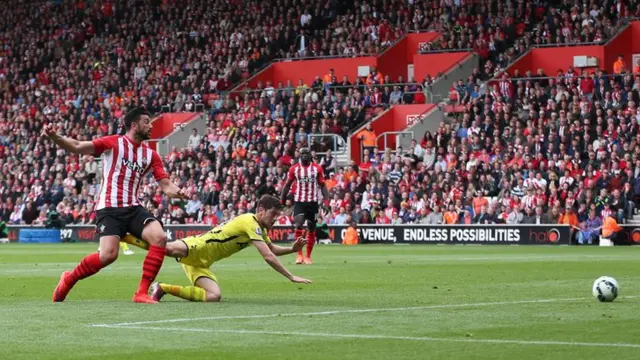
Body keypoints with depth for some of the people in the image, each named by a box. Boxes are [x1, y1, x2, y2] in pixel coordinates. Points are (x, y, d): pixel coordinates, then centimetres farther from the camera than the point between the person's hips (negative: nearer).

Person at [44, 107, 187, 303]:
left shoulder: (150, 154, 12)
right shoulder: (114, 143, -3)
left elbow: (165, 184, 8)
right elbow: (77, 147, -9)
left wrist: (177, 192, -16)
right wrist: (54, 137, -26)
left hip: (133, 208, 5)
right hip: (109, 208, -5)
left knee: (160, 237, -18)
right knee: (108, 255, -21)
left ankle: (142, 292, -11)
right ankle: (68, 279, 7)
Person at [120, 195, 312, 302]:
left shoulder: (260, 229, 18)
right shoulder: (251, 222, -13)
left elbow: (273, 249, 35)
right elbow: (268, 257, -17)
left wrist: (292, 249, 16)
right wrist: (291, 277, -13)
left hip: (201, 262, 9)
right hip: (195, 248, -9)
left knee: (213, 296, -12)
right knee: (171, 249, -40)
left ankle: (162, 288, -2)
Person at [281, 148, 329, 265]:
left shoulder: (317, 168, 3)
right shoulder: (294, 169, 2)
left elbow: (322, 185, 6)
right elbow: (287, 185, 10)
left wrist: (326, 201, -6)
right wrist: (282, 201, 7)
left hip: (313, 202, 1)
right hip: (299, 201, -1)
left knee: (311, 229, 6)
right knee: (298, 225, -20)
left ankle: (308, 256, 17)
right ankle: (299, 254, -17)